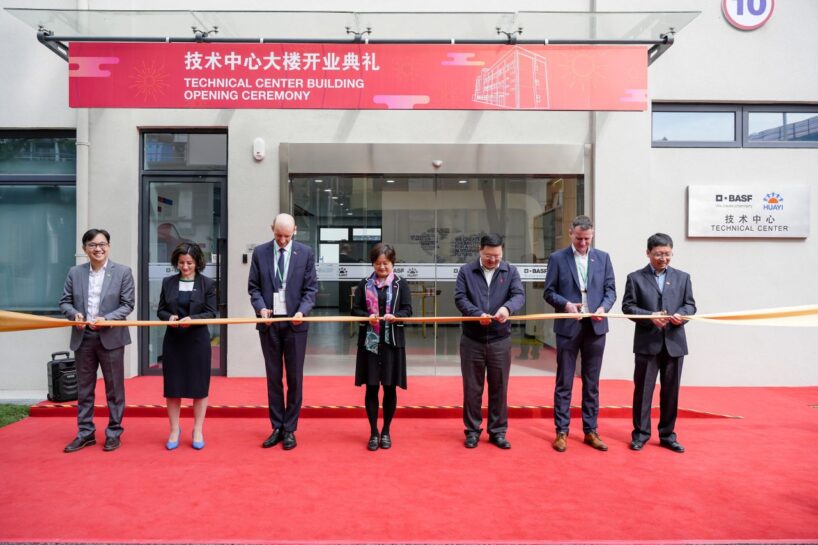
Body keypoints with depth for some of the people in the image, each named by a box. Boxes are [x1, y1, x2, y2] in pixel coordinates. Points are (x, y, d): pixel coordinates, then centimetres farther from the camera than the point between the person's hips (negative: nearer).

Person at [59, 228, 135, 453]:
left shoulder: (123, 272, -3)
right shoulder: (75, 272, 6)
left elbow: (127, 305, -5)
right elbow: (65, 301, 8)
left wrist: (106, 319, -19)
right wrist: (74, 314, -13)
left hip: (111, 337, -3)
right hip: (83, 338, 3)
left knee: (114, 388, 5)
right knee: (84, 389, 11)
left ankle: (114, 433, 17)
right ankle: (85, 433, 23)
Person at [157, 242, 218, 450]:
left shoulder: (207, 283, -1)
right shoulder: (168, 282, 6)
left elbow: (211, 313, -4)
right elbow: (160, 310, 8)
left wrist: (192, 319, -21)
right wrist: (169, 317, -14)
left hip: (198, 341, -2)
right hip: (173, 341, 2)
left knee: (199, 386, 4)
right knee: (172, 386, 7)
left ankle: (198, 431, 17)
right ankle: (174, 430, 21)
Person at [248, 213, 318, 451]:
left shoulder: (306, 252, 0)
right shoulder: (260, 252, 4)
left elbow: (311, 288, -1)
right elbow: (253, 286, 5)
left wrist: (302, 311, -16)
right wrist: (260, 307, -12)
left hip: (294, 323, -1)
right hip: (269, 323, 2)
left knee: (294, 378, 5)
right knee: (273, 377, 10)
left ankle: (289, 429, 17)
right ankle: (277, 428, 21)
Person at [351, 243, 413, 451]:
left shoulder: (401, 284, 2)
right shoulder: (364, 284, 4)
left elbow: (408, 310, -2)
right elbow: (355, 309, 3)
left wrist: (395, 316, -21)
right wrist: (368, 317, -16)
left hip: (393, 342, 0)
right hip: (369, 341, 0)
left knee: (390, 387, 7)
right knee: (371, 387, 5)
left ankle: (386, 431, 23)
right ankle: (373, 432, 19)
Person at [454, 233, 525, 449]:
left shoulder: (511, 271, 5)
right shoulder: (466, 271, 2)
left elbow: (519, 295, -7)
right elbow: (460, 298, -6)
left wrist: (507, 307, -30)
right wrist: (478, 314, -23)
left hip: (500, 340, 1)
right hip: (471, 340, -1)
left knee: (499, 388, 9)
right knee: (472, 388, 8)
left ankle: (498, 431, 23)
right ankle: (472, 430, 22)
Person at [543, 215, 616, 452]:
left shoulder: (603, 257, 8)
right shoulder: (557, 258, 0)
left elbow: (610, 289, 6)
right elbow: (549, 292, -1)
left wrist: (603, 307, -13)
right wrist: (565, 304, -18)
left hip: (595, 327, 3)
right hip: (568, 327, -2)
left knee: (592, 383, 11)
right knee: (564, 383, 4)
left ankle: (590, 431, 22)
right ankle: (561, 432, 14)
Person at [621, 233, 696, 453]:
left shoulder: (682, 277, 11)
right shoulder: (635, 277, 3)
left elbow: (690, 304, 9)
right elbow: (628, 306, -2)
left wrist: (682, 315, -12)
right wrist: (650, 316, -17)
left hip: (674, 343, 3)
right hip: (647, 343, -2)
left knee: (671, 391, 9)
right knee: (643, 390, 3)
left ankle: (667, 435, 21)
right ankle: (640, 433, 14)